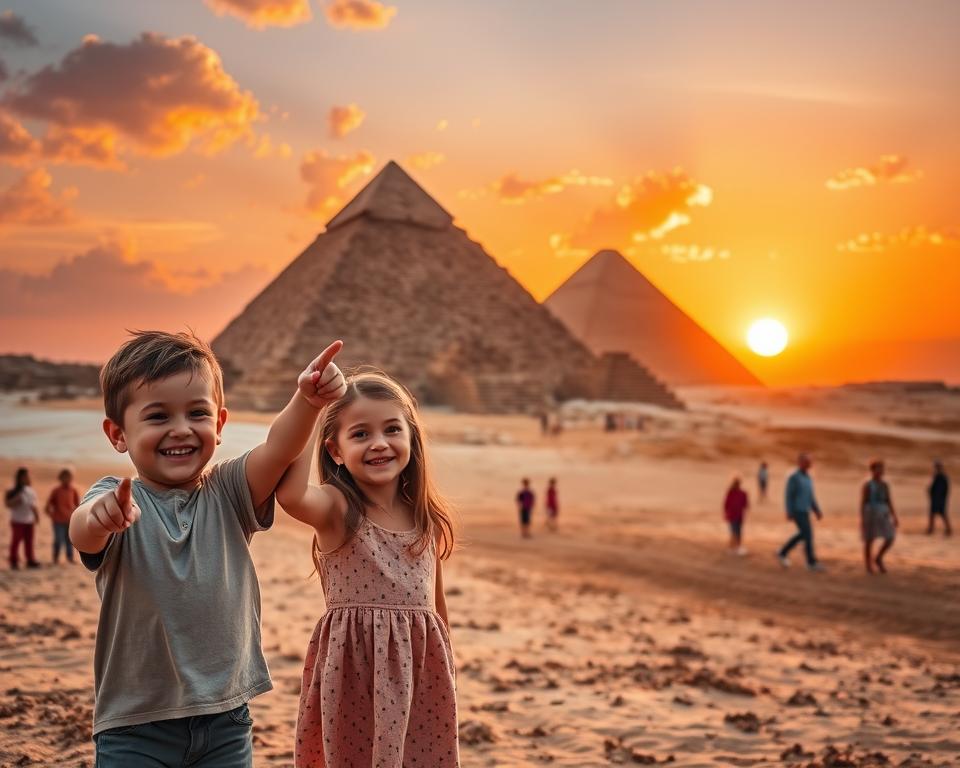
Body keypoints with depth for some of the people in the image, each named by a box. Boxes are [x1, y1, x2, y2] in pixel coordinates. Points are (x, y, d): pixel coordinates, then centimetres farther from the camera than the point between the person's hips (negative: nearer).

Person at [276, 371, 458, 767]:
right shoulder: (336, 509, -9)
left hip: (421, 673, 4)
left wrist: (447, 671, 21)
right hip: (352, 670, -4)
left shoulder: (428, 519, 5)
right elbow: (289, 494, -33)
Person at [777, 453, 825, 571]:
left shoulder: (807, 477, 13)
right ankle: (812, 562, -2)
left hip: (805, 511, 9)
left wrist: (817, 511, 12)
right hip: (797, 511, -9)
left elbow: (810, 496, 18)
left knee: (803, 535, 13)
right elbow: (789, 495, -15)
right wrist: (789, 513, -18)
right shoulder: (793, 477, -14)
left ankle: (783, 553, 25)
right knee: (808, 535, -9)